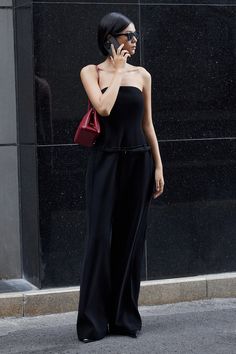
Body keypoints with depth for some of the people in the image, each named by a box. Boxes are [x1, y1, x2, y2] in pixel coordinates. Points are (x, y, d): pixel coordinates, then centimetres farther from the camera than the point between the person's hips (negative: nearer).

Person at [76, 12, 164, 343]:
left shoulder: (142, 75, 8)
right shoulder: (91, 72, 1)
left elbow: (148, 124, 10)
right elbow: (103, 108, -17)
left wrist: (158, 166, 6)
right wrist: (117, 71, -7)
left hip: (138, 161, 3)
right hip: (105, 161, -3)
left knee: (131, 238, 5)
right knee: (101, 237, -4)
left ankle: (125, 317, 14)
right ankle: (93, 321, 3)